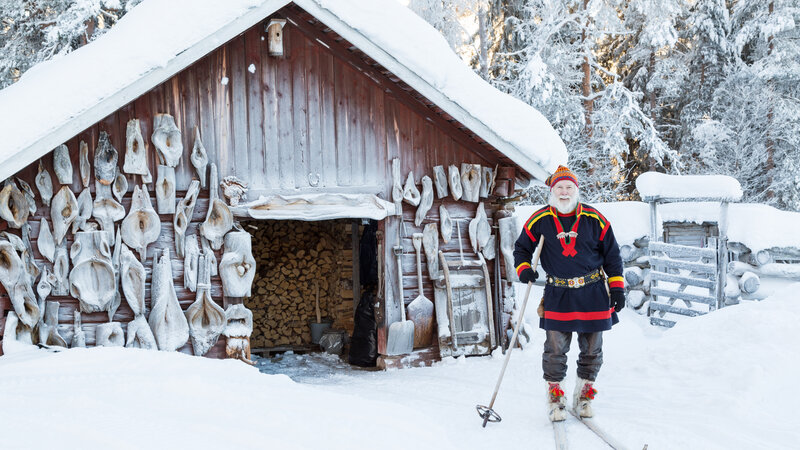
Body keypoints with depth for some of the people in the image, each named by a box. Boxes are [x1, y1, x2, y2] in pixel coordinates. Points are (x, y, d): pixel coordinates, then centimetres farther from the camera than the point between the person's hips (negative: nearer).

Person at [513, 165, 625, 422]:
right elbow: (521, 248, 12)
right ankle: (554, 394, 14)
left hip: (593, 293, 1)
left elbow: (611, 254, 7)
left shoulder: (594, 219, 0)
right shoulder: (540, 220, 0)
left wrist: (617, 286, 3)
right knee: (555, 349, -3)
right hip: (558, 294, -1)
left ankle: (584, 393, 26)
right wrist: (523, 269, -8)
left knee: (592, 349, 9)